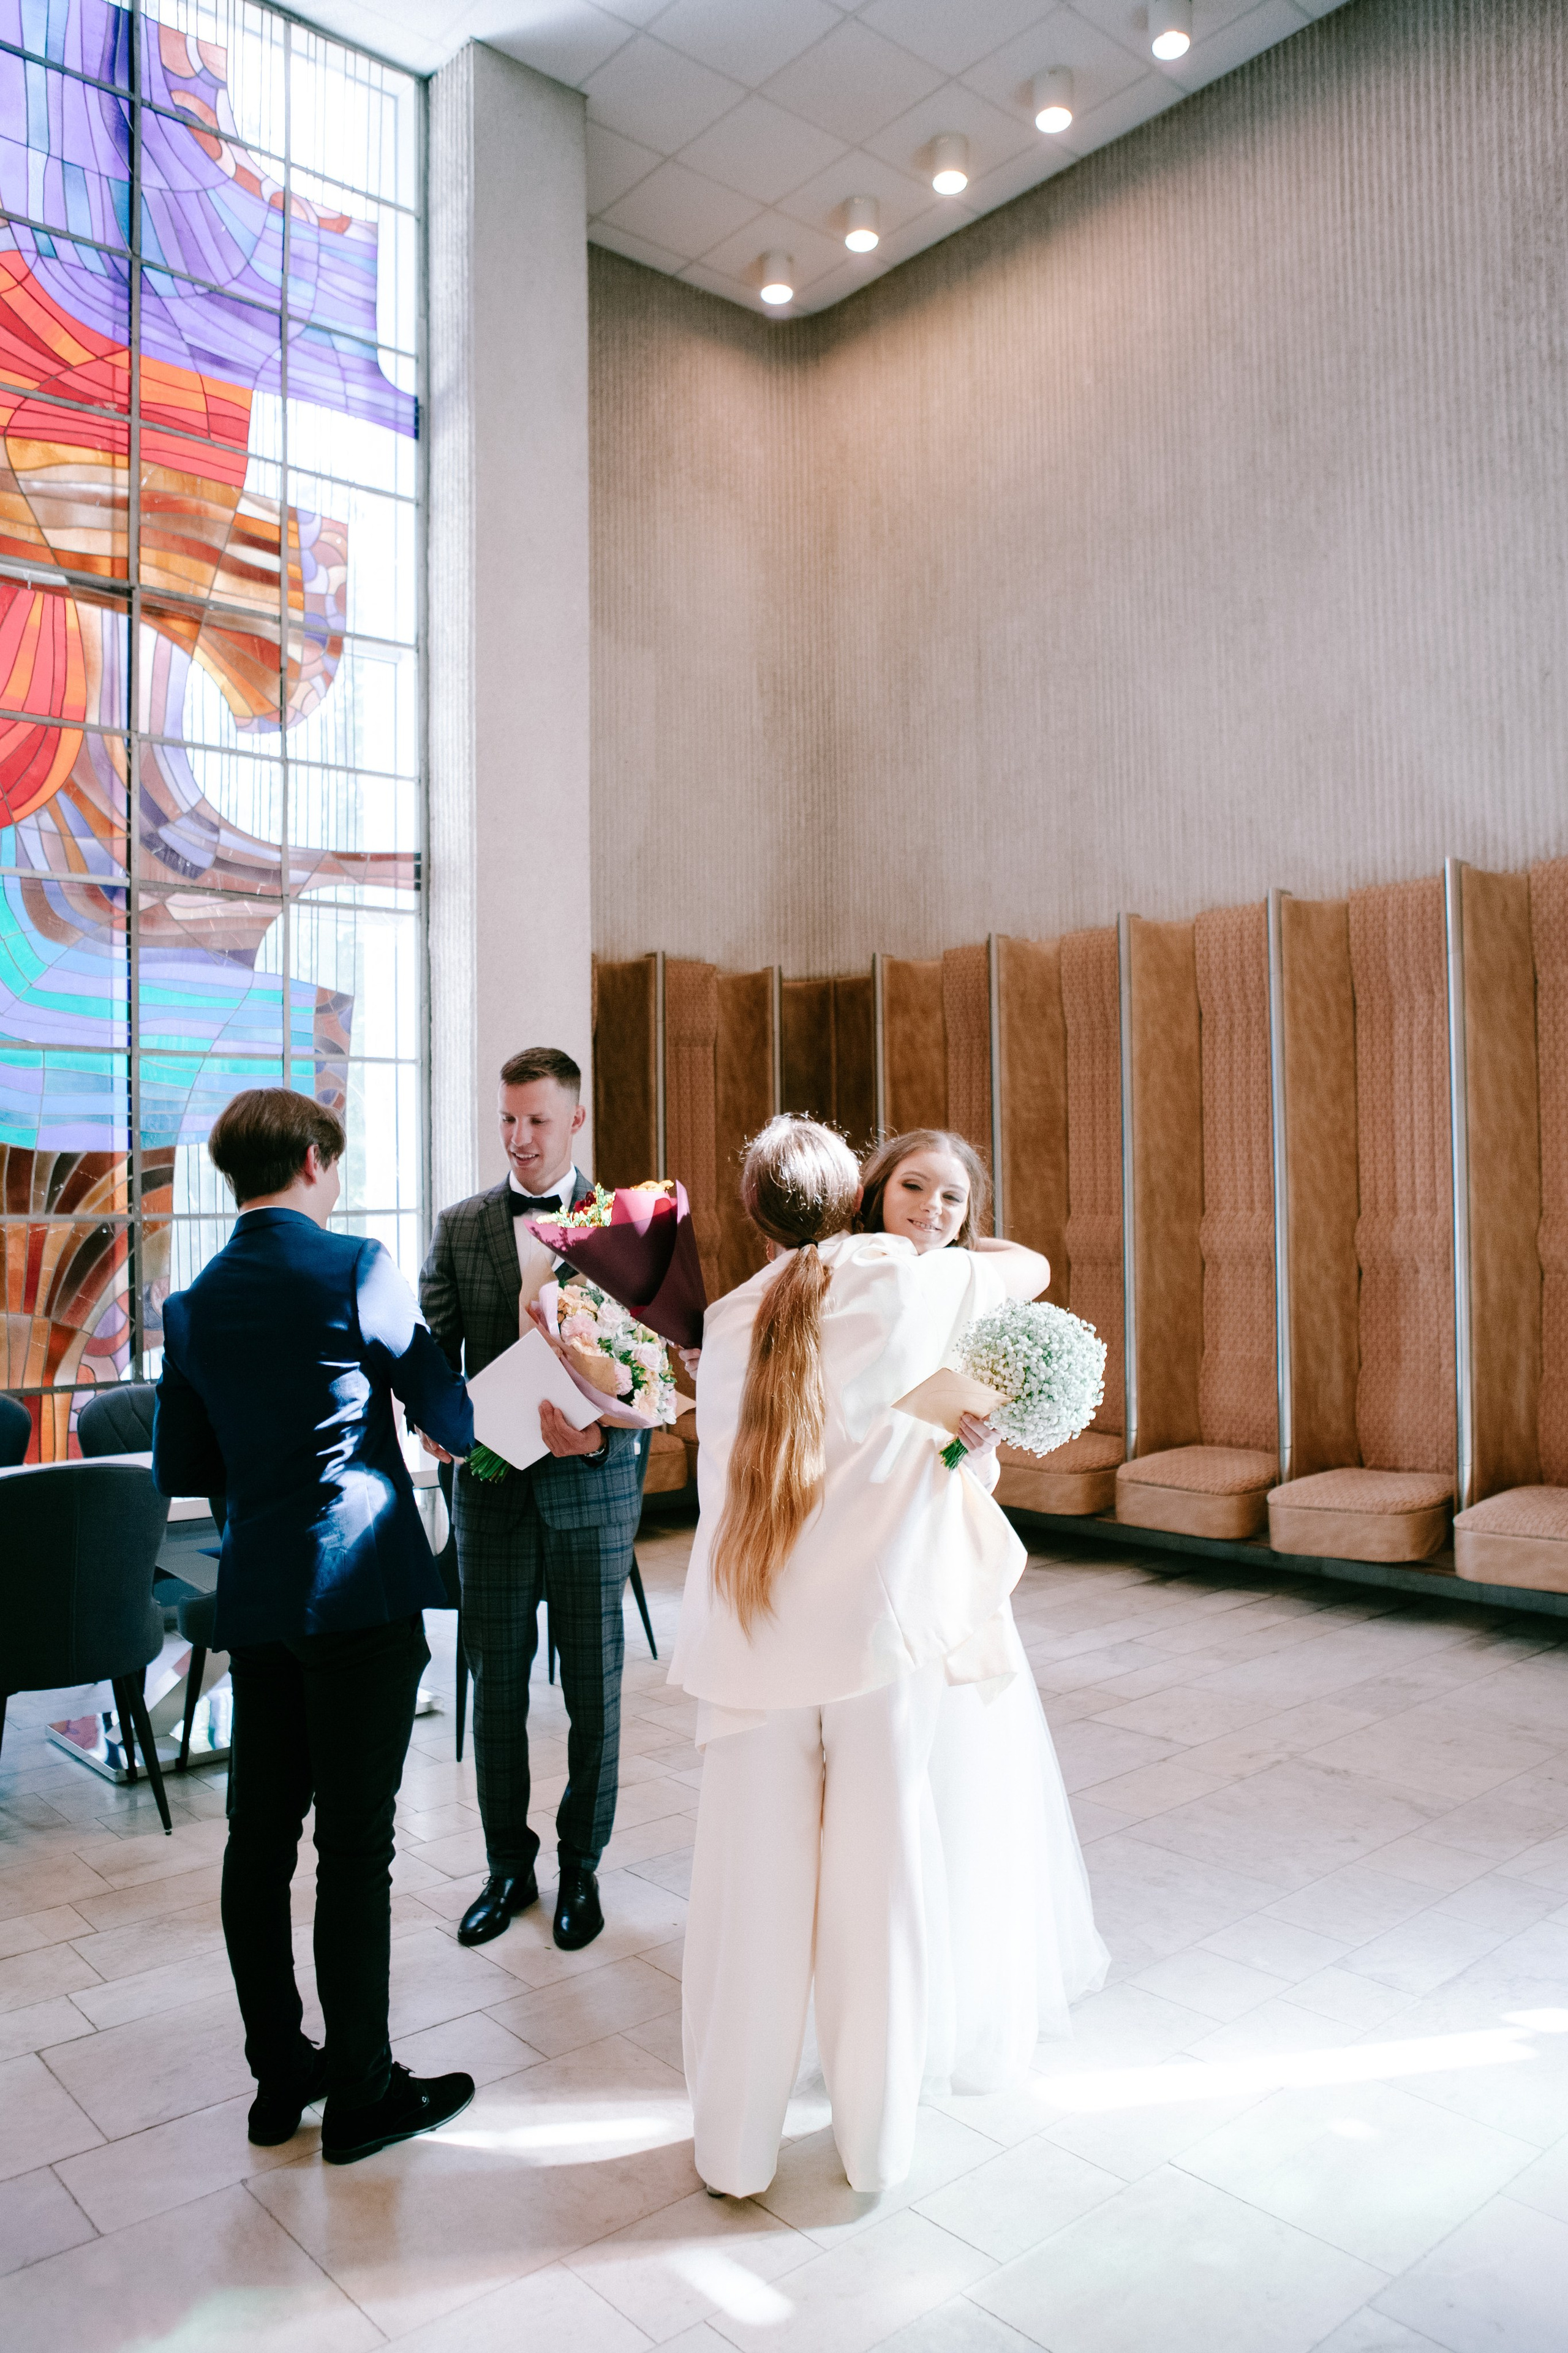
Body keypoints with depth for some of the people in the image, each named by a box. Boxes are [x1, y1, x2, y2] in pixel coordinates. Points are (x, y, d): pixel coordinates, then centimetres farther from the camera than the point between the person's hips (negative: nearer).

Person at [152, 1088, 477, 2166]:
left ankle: (279, 2075, 28)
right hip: (360, 1589, -6)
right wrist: (473, 1425, 15)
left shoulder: (195, 1302, 7)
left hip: (256, 1594, 7)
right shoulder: (356, 1267, -11)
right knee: (356, 1843, 2)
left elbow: (180, 1468, 10)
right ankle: (362, 2094, 15)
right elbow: (451, 1416, -7)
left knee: (261, 1834, 14)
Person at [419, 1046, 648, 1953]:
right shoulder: (460, 1228, 6)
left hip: (593, 1484, -2)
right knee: (497, 1684, 11)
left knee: (594, 1689, 9)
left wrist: (603, 1432, -21)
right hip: (492, 1482, 2)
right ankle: (508, 1868, 30)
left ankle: (581, 1869, 28)